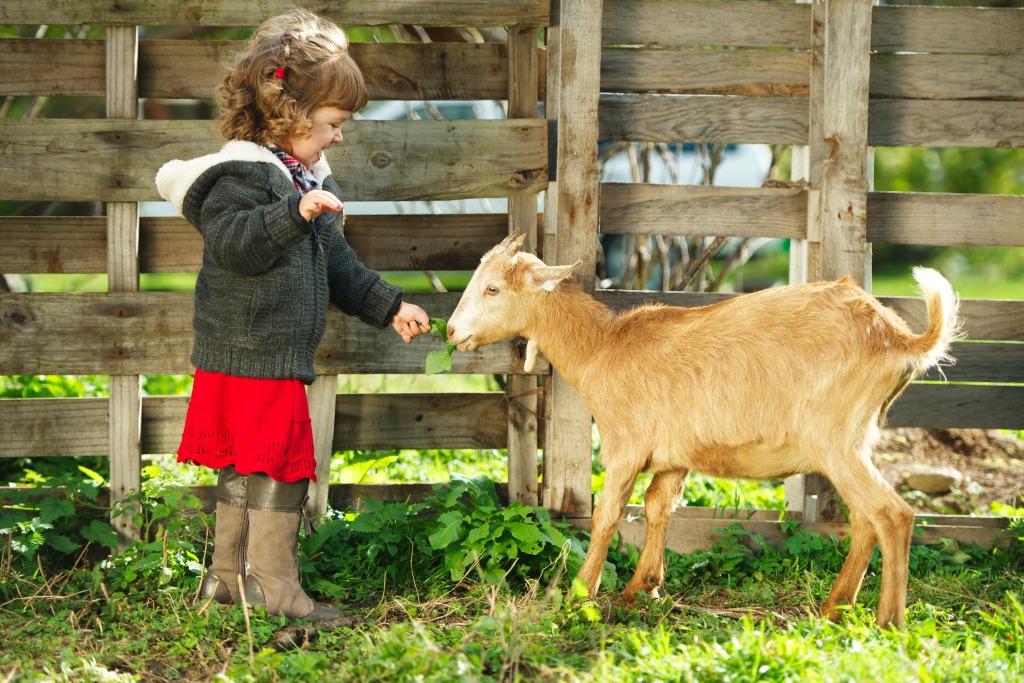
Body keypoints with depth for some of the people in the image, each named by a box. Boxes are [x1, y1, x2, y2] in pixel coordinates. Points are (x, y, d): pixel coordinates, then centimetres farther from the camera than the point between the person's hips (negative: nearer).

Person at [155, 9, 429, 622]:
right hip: (248, 352, -10)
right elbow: (233, 244, -29)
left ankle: (228, 577, 23)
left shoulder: (309, 180, 18)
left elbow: (336, 264, 25)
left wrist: (388, 306, 23)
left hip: (281, 358, 10)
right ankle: (273, 585, -3)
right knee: (279, 464, -8)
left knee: (245, 467, 15)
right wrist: (295, 213, -39)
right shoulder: (239, 176, -14)